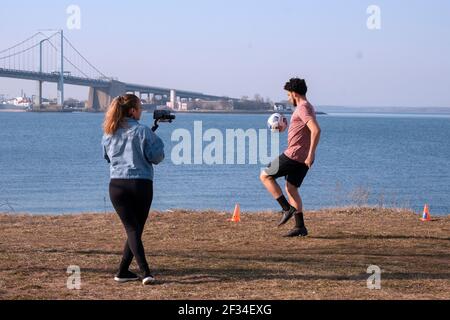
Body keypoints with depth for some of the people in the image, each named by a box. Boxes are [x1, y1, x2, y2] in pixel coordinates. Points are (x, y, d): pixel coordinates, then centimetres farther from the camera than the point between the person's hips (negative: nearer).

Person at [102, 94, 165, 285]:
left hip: (117, 185, 3)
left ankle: (145, 271, -15)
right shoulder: (143, 131, -8)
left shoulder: (109, 133, 6)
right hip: (141, 184, -3)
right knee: (137, 229, 12)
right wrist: (157, 142, 10)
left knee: (131, 229, 0)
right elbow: (156, 158, -7)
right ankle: (123, 272, 12)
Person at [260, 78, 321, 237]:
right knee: (291, 188, 14)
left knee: (265, 176, 1)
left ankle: (287, 209, -6)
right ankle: (300, 227, 10)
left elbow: (316, 130, -27)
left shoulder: (302, 108, -15)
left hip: (294, 155, -10)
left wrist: (311, 154, -27)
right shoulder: (308, 107, 17)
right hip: (303, 158, 10)